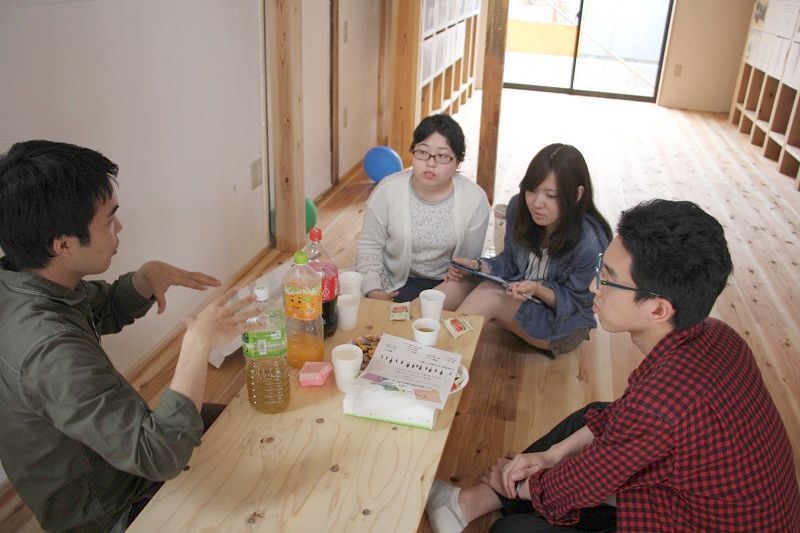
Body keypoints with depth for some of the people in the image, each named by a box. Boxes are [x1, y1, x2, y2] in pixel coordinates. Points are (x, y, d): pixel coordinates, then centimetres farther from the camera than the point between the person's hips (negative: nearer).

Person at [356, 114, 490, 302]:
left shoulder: (475, 200, -12)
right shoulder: (387, 190, -13)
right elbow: (369, 246, -4)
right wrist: (373, 290, -15)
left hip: (444, 283, 0)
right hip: (394, 282, 0)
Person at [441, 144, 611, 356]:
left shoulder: (590, 244, -27)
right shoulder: (519, 207, -11)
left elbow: (574, 302, -15)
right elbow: (510, 261, 3)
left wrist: (538, 290, -35)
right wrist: (478, 265, -17)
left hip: (565, 322, -5)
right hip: (518, 293, 5)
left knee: (489, 293, -29)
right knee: (459, 283, -21)